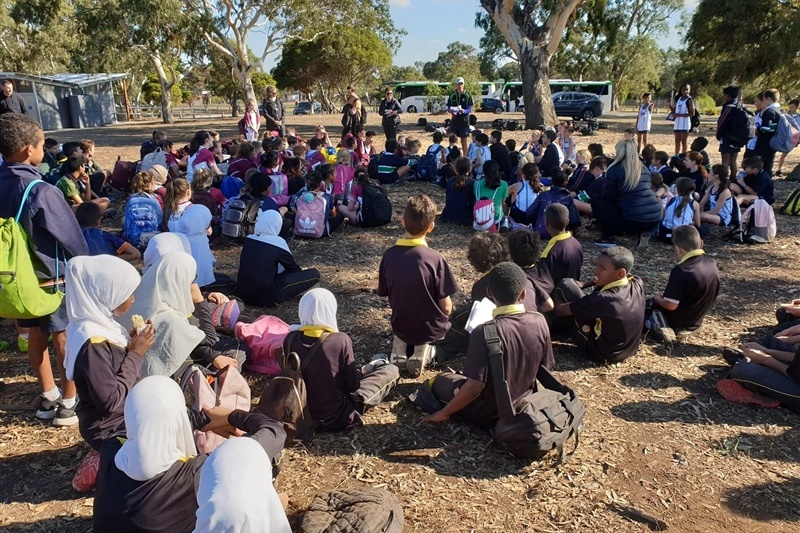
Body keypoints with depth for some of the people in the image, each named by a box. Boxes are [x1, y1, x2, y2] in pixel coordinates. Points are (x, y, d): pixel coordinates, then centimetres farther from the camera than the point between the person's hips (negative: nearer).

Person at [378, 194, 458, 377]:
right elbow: (446, 307, -18)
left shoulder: (389, 255, -14)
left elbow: (385, 294, 0)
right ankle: (424, 349, 1)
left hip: (400, 326, 5)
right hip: (431, 329, -4)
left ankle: (401, 346, 7)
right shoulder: (435, 259, -25)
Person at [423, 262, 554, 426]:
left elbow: (474, 388, -27)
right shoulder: (539, 321, -14)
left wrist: (444, 413, -11)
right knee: (463, 375, 30)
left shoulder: (484, 332, -30)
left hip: (489, 413, -6)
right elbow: (544, 369, 0)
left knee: (438, 381, 20)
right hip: (524, 404, 6)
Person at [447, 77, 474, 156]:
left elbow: (470, 109, -4)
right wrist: (450, 110, -16)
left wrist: (464, 111, -25)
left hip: (464, 120, -2)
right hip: (454, 120, 2)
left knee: (464, 140, 5)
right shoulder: (452, 95, 7)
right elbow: (448, 108, 8)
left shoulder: (467, 96, 0)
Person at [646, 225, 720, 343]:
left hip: (676, 322, -8)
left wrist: (657, 298, -7)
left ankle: (662, 326, -4)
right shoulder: (711, 264, -7)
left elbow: (670, 305, -29)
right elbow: (710, 295, 9)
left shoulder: (681, 270, -31)